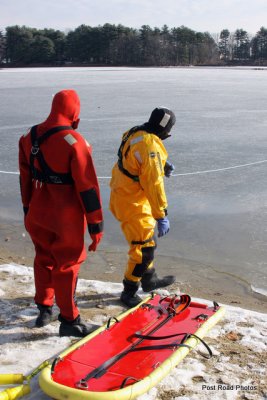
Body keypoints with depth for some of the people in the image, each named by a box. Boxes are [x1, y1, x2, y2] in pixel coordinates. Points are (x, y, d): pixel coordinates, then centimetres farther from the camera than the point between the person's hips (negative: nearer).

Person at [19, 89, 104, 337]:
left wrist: (28, 210, 21)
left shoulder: (29, 138, 1)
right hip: (66, 219, -6)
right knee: (66, 266, 6)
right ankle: (69, 321, 18)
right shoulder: (74, 142, -20)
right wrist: (96, 225, -11)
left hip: (37, 216, 6)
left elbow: (25, 178, 10)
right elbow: (87, 187, -18)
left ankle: (44, 309, 36)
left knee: (44, 260, 22)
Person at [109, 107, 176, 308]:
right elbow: (154, 185, -28)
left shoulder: (134, 133, 3)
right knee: (144, 247, 1)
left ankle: (149, 279, 41)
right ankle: (129, 292, 15)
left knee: (147, 240, 24)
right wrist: (162, 216, -24)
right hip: (133, 203, -10)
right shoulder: (150, 146, -26)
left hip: (122, 195, 10)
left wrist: (162, 165, 7)